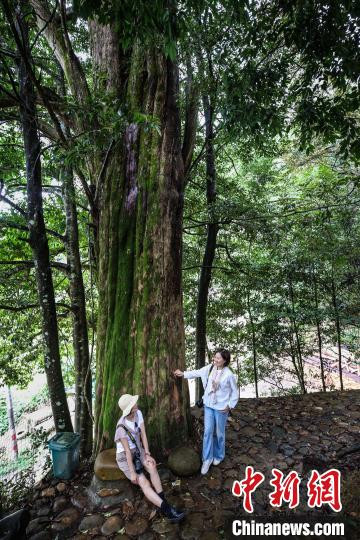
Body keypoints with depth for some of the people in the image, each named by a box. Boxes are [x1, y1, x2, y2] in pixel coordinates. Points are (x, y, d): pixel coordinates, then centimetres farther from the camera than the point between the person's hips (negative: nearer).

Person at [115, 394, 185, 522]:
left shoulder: (138, 413, -13)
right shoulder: (121, 427, -27)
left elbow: (143, 435, -10)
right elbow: (127, 450, -24)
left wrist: (147, 454, -17)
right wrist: (132, 472, -20)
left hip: (138, 450, 5)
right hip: (124, 457, -5)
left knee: (151, 466, -24)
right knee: (144, 483, -20)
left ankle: (163, 501, -20)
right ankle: (167, 510, -22)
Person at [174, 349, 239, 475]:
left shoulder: (229, 374, -19)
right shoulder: (209, 368, -8)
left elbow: (235, 392, -7)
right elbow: (197, 372, 7)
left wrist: (230, 406, -8)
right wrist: (183, 373, 2)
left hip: (221, 408, -3)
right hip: (208, 405, 3)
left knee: (219, 433, 13)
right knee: (208, 432, 4)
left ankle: (218, 456, 37)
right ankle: (207, 459, 20)